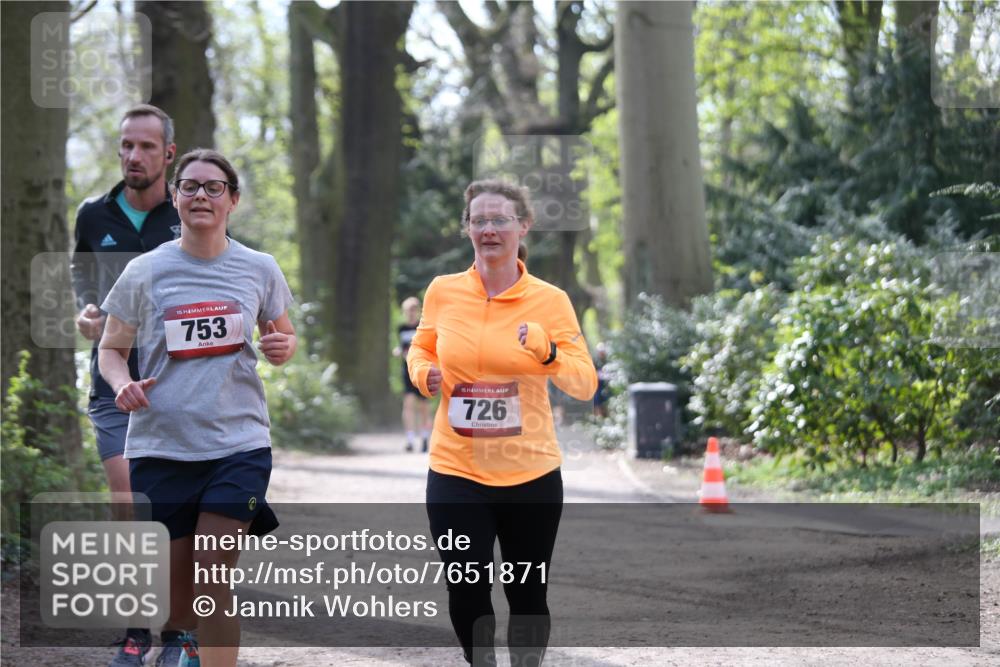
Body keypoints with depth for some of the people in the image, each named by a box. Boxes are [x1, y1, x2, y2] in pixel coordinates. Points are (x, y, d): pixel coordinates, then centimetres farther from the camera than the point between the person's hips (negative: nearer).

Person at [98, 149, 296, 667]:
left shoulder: (259, 270, 4)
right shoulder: (145, 272, 1)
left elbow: (283, 336, 19)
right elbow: (111, 349, 9)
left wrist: (281, 348, -6)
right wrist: (122, 385, -13)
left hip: (237, 443, 0)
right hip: (160, 445, 1)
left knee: (212, 573, -13)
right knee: (175, 579, 8)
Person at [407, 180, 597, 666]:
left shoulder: (549, 299, -5)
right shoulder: (442, 291, 0)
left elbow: (586, 386, -7)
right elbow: (420, 349, 17)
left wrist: (549, 354, -25)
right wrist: (424, 374, -5)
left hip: (531, 474, 0)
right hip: (455, 472, 1)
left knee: (527, 596, 9)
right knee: (466, 596, -5)